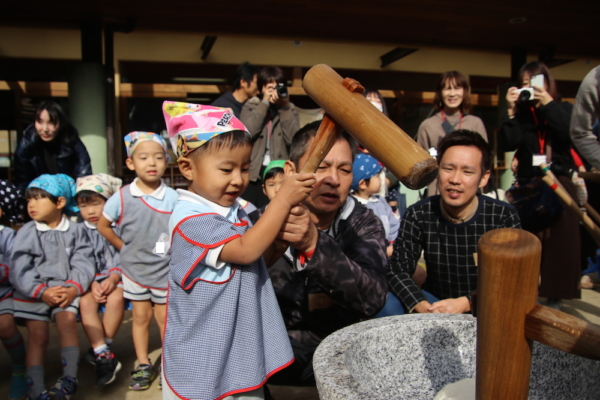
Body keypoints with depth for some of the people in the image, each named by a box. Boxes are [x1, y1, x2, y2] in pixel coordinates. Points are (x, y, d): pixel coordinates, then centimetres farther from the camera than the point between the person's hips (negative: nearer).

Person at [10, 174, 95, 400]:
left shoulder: (75, 231, 5)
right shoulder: (26, 233, 3)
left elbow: (83, 264, -1)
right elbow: (20, 270, -4)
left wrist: (73, 288, -17)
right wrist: (42, 292, -15)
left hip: (66, 290, 0)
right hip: (33, 294, 0)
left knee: (68, 322, -21)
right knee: (37, 335, -7)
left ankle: (69, 378, -13)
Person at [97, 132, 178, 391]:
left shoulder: (172, 197, -14)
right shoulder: (122, 197, -10)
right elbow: (103, 226, 4)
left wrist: (175, 252, -15)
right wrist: (124, 248, 2)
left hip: (165, 269, -1)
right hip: (134, 267, 1)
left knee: (165, 317, 9)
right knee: (141, 316, 13)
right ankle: (143, 365, 28)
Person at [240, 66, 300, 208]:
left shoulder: (290, 110, 8)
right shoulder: (251, 106, 5)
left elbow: (293, 139, -9)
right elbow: (246, 132, -15)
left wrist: (284, 107, -11)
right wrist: (265, 103, -11)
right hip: (252, 171, -1)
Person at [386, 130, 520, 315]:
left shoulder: (504, 216, -14)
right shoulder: (418, 215, -11)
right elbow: (398, 270, -13)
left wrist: (466, 303, -30)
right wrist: (422, 306, -32)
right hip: (434, 301, 1)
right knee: (387, 307, -25)